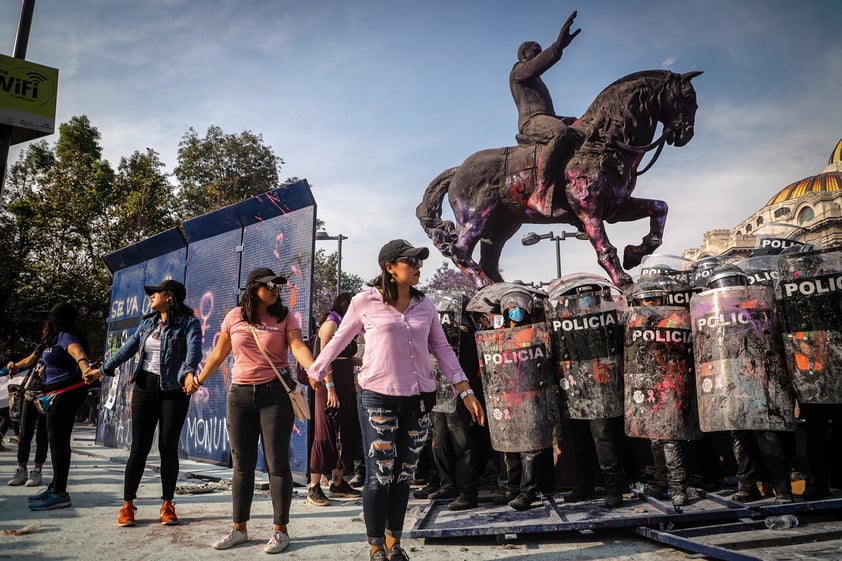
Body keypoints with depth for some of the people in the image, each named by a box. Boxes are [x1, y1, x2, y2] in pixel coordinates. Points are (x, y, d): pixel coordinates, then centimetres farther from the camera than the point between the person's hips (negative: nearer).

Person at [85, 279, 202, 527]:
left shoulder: (189, 322, -7)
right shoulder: (148, 322, 13)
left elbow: (194, 350, -23)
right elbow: (129, 348, 21)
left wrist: (189, 372, -42)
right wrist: (103, 370, 25)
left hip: (174, 390, -4)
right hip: (145, 387, 5)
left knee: (168, 447, 2)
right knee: (139, 447, 3)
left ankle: (167, 504, 15)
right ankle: (127, 505, 13)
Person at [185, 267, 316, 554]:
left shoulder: (285, 318, -3)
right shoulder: (234, 317, 4)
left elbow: (298, 346, -19)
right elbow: (219, 353, 15)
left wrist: (313, 370, -38)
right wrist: (199, 380, 20)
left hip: (275, 393, -3)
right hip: (240, 394, 3)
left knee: (277, 463, 1)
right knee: (242, 465, 11)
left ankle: (280, 530, 13)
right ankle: (239, 528, 25)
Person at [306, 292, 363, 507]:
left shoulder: (343, 326, 18)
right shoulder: (330, 324, -9)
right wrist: (330, 388, -21)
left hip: (345, 385, 9)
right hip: (331, 385, -9)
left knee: (345, 433, 12)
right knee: (326, 434, -6)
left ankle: (338, 483, 22)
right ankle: (314, 488, 0)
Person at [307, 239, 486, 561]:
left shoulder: (425, 305, 5)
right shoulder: (365, 302, -6)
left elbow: (442, 349, 8)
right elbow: (339, 341, 5)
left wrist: (466, 392, 2)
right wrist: (314, 374, 13)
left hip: (418, 400, 4)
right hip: (378, 398, -4)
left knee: (403, 476, 13)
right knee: (379, 476, 0)